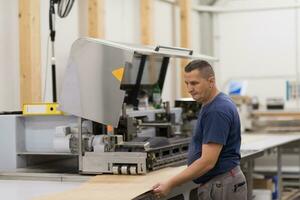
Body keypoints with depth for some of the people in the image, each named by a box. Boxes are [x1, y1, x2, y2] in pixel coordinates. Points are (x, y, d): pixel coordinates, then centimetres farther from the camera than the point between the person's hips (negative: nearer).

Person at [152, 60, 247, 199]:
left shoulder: (218, 110, -21)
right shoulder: (211, 105, 11)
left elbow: (208, 162, -25)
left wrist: (170, 185, -23)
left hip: (221, 188, -10)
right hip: (219, 185, 10)